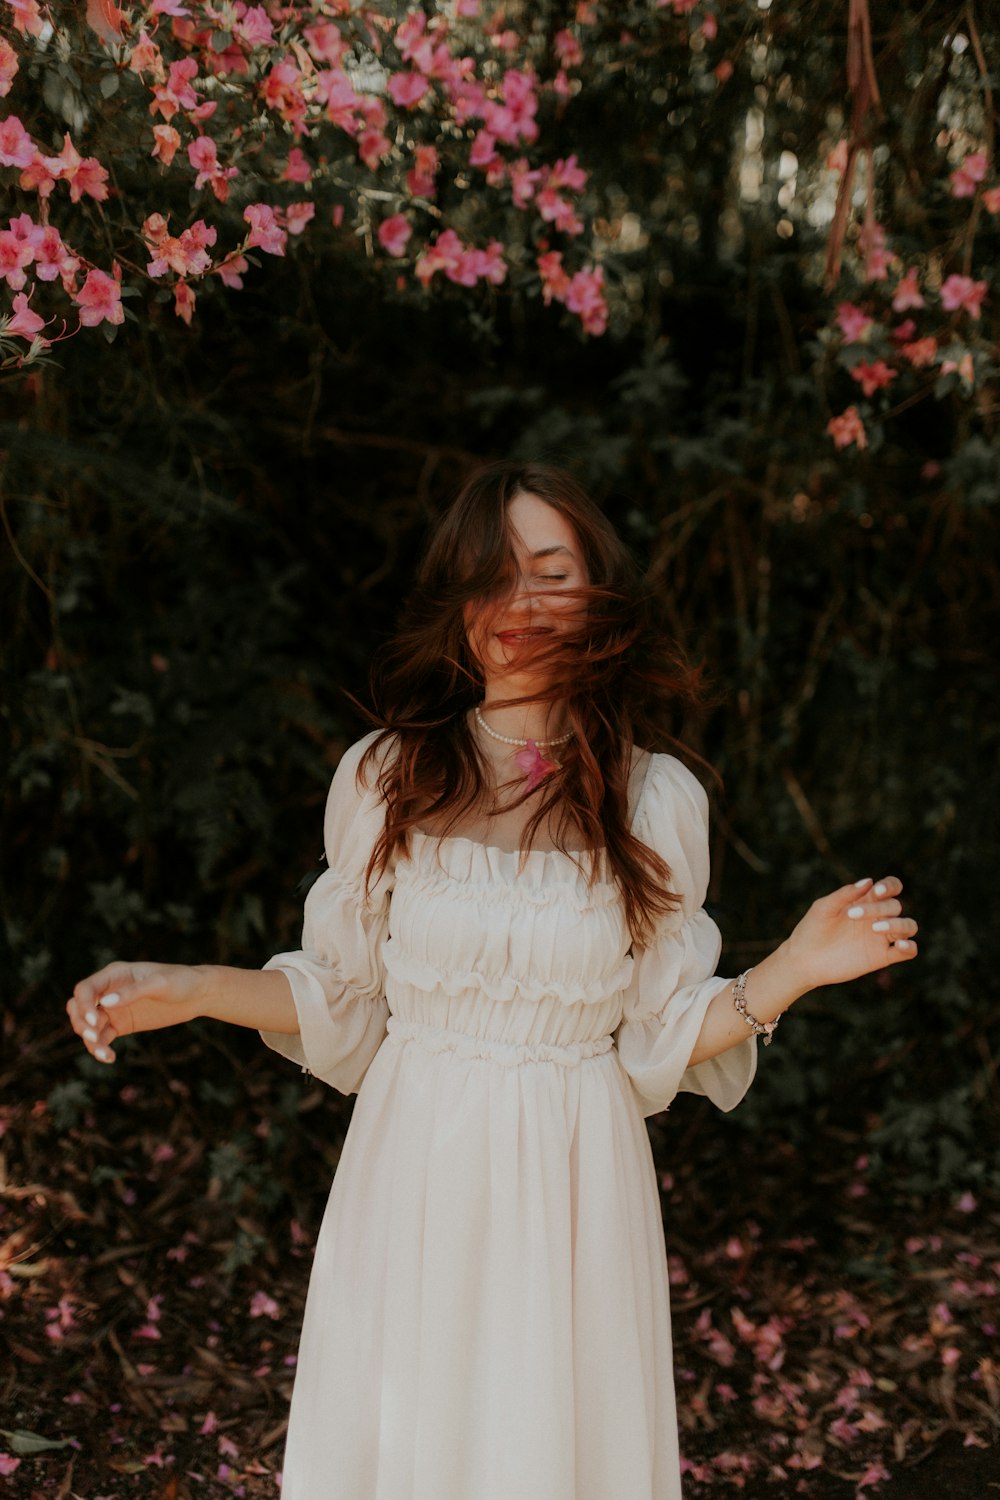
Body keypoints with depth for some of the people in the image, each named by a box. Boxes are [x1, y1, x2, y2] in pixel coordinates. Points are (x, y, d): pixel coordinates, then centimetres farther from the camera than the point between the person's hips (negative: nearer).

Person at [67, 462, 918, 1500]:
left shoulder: (656, 799, -4)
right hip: (417, 1174, 0)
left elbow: (661, 1033, 2)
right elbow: (343, 1001, 3)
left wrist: (796, 968, -11)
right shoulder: (383, 778, -4)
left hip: (574, 1181, 0)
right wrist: (193, 991, -8)